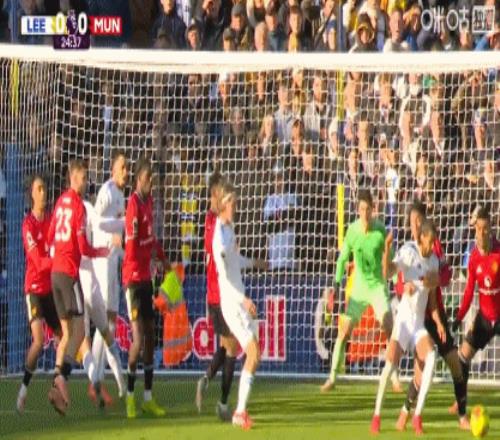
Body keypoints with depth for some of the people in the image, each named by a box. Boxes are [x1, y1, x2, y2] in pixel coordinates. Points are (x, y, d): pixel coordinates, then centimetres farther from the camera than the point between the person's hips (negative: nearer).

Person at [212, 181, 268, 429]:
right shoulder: (220, 235, -21)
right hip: (231, 302, -9)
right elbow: (224, 275, -26)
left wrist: (254, 263, 41)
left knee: (253, 355, 14)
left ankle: (241, 410, 21)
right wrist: (243, 299, -33)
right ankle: (240, 412, -10)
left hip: (241, 300, 9)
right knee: (253, 354, -14)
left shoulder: (230, 227, 7)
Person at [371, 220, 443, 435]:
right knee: (391, 361, -23)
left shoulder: (434, 261, 10)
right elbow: (387, 272, -23)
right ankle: (376, 416, -11)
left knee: (431, 356, -23)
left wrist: (438, 323, 3)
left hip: (420, 323, 4)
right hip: (403, 318, -4)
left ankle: (418, 416, -19)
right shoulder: (408, 252, -7)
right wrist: (387, 249, -39)